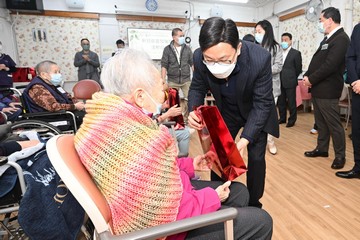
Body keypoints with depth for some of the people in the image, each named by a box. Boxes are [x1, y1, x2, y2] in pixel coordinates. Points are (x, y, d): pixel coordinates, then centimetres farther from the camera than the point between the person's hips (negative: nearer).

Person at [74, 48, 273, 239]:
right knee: (260, 221, -1)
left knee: (239, 191, 17)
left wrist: (189, 164, 8)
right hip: (163, 222, -9)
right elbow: (171, 211, -28)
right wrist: (213, 197, -12)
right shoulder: (141, 143, -37)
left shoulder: (109, 116, -3)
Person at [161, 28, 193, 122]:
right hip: (172, 81, -1)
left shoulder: (187, 49, 6)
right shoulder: (167, 49, 2)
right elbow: (164, 66, -1)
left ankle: (187, 118, 13)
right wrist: (163, 80, -8)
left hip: (186, 80, 1)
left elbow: (192, 63, 7)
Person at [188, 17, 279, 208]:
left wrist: (244, 140, -36)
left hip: (255, 113, -2)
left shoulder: (260, 58, -35)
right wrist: (193, 111, -31)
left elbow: (262, 104, -27)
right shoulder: (199, 58, -28)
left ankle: (253, 205, 27)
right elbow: (197, 88, -10)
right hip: (226, 112, 3)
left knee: (256, 158, 1)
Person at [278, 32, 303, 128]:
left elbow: (299, 68, 0)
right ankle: (282, 118, 24)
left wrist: (292, 77, 4)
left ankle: (292, 120, 14)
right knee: (281, 102, 11)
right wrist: (280, 77, 5)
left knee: (291, 102, 3)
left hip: (290, 82, -4)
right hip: (280, 82, 5)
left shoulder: (296, 53, -3)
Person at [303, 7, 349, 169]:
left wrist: (311, 79, -14)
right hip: (318, 89, 9)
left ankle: (340, 155, 14)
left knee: (334, 124, 1)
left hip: (327, 90, -9)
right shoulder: (328, 39, 16)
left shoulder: (341, 39, -14)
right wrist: (307, 76, 0)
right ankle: (322, 148, 29)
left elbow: (330, 66, -22)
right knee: (321, 122, 16)